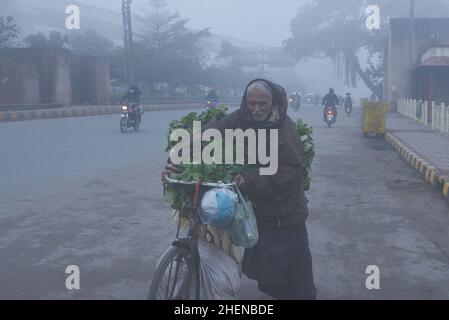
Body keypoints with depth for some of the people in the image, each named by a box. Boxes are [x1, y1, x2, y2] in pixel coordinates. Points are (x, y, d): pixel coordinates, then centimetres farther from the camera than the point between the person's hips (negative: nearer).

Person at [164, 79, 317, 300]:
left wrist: (252, 179, -32)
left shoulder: (285, 128, -14)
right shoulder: (239, 121, -5)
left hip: (285, 214, -4)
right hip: (254, 209, 4)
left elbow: (289, 168, -22)